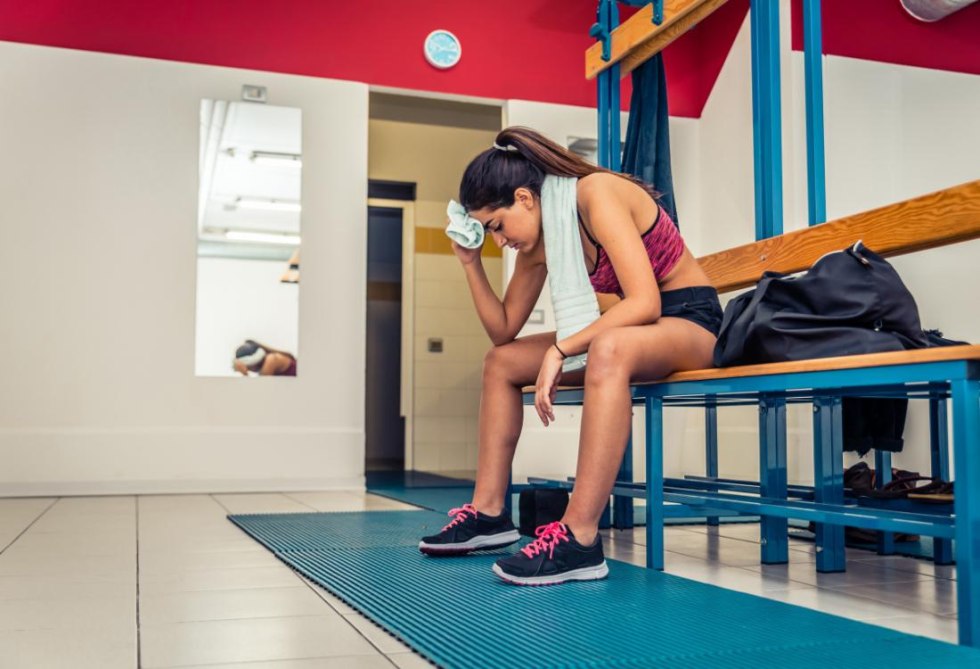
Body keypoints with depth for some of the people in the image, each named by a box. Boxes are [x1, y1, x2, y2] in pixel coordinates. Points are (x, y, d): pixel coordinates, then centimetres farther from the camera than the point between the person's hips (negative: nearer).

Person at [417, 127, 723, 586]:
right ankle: (489, 513, 6)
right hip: (636, 324, 9)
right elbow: (504, 330, 7)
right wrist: (471, 262, -4)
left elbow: (645, 302, -31)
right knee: (500, 363, 6)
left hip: (691, 318, -9)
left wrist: (560, 350, -32)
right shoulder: (540, 241, 2)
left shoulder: (596, 194, -22)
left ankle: (579, 539, -40)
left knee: (608, 350, -42)